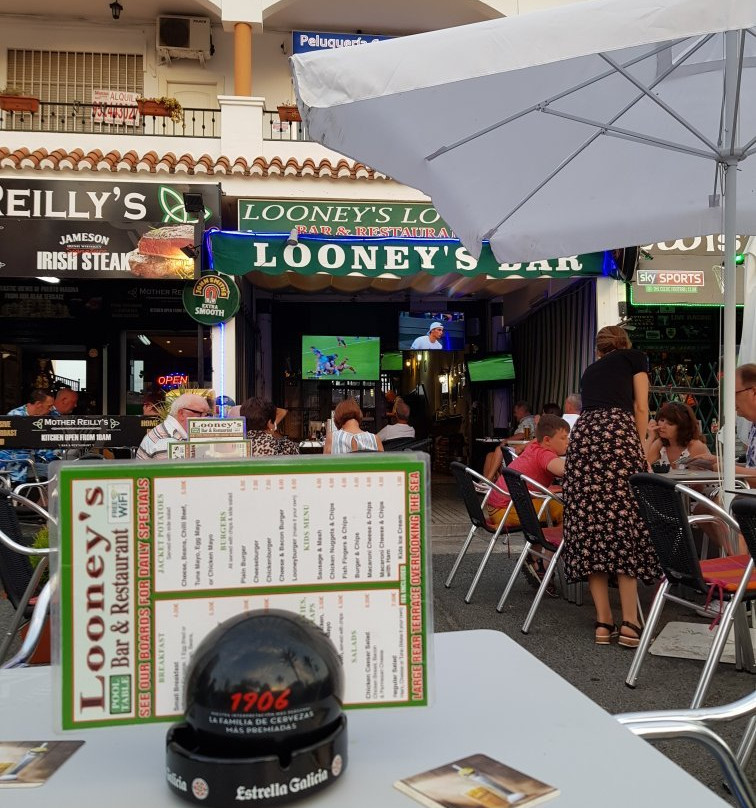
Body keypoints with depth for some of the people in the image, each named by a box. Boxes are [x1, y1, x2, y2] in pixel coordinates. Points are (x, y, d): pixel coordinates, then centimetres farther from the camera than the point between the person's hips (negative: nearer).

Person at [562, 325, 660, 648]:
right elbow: (640, 408, 10)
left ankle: (603, 622, 3)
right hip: (617, 432, -4)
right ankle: (629, 623, -7)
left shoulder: (590, 370, 33)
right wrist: (641, 451, 18)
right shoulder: (635, 357, 22)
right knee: (625, 524, -4)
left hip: (583, 435, 4)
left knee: (590, 525, 0)